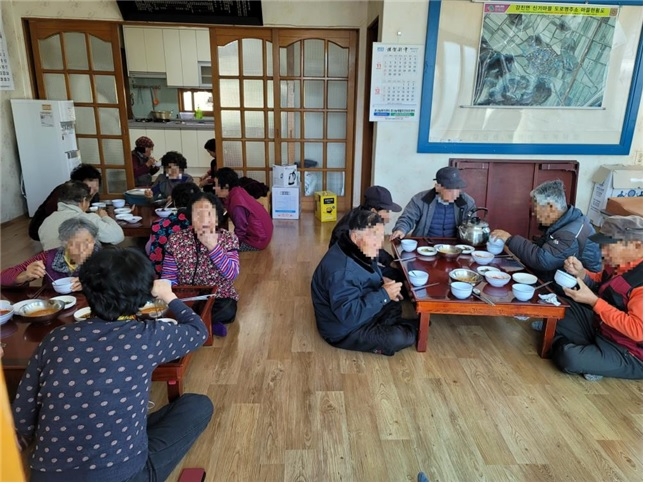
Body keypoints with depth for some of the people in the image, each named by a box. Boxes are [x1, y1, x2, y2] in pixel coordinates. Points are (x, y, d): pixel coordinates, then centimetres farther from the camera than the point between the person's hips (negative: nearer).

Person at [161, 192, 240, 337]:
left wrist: (213, 246, -26)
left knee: (227, 311, -32)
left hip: (219, 298, 0)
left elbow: (232, 275, -18)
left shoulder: (228, 239, -7)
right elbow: (168, 278, -4)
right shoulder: (176, 240, -6)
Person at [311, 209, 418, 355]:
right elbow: (349, 315, -36)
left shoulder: (357, 251, -4)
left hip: (360, 309, 10)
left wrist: (381, 280, -1)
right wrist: (384, 295, -30)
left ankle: (382, 327, 5)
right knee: (401, 338, -19)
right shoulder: (341, 270, -34)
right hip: (344, 330, -10)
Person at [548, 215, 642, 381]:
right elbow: (602, 283, 15)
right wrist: (581, 273, -7)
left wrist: (593, 301, -28)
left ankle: (563, 345, 0)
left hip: (629, 353, -9)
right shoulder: (622, 262, -3)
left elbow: (637, 330, -34)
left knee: (569, 357, -31)